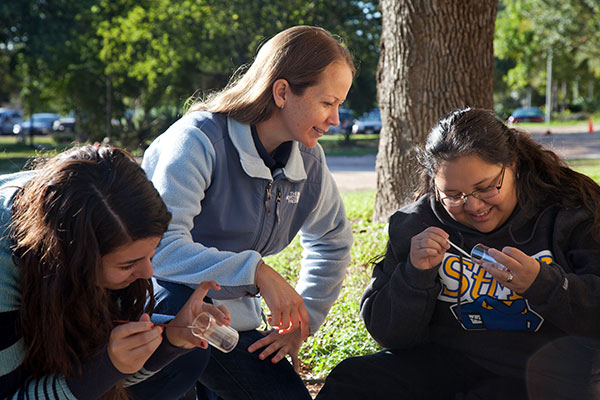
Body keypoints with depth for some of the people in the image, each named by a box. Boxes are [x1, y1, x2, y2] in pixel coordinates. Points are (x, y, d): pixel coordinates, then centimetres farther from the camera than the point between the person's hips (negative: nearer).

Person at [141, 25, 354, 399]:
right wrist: (257, 272, -38)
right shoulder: (200, 140, -21)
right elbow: (163, 247, -32)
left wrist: (301, 319, 8)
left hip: (231, 314, 6)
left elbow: (332, 241, 17)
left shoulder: (308, 159, 0)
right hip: (164, 299, -6)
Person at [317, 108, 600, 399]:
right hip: (452, 362, 1)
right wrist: (415, 275, -16)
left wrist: (543, 283, -29)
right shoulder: (414, 226, 2)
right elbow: (388, 334, 2)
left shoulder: (572, 211, -7)